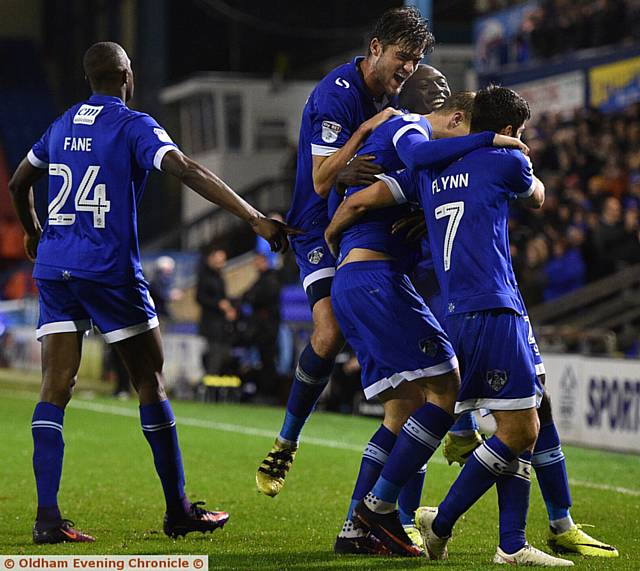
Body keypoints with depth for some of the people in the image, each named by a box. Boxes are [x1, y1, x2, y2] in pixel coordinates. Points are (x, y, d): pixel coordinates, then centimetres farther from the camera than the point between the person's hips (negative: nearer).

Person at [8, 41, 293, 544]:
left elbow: (18, 184, 27)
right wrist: (255, 218, -25)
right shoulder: (133, 126, -5)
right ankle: (179, 511, 14)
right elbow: (186, 170, -20)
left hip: (53, 267, 5)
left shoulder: (62, 126, 14)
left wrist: (33, 232, 47)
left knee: (56, 389, 0)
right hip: (108, 270, -5)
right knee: (150, 381, 7)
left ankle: (47, 516, -11)